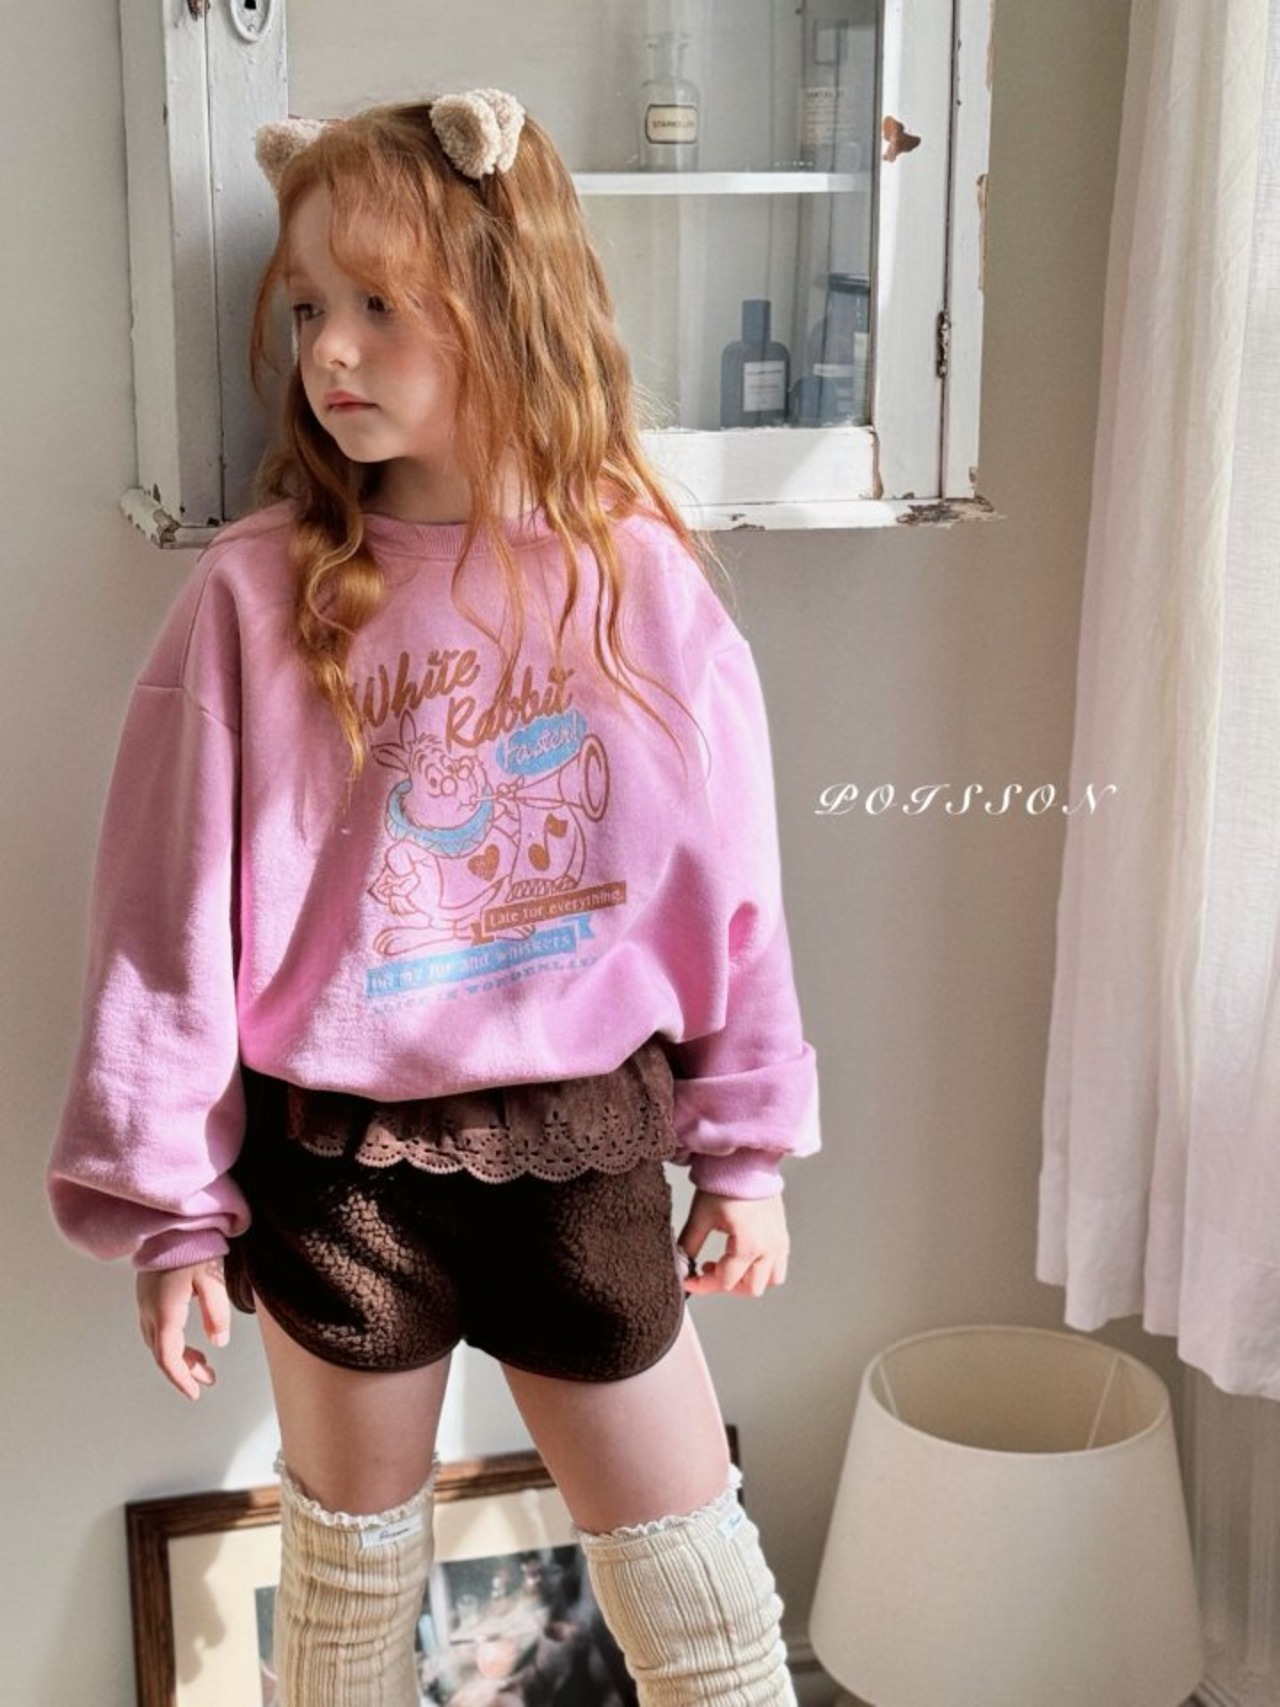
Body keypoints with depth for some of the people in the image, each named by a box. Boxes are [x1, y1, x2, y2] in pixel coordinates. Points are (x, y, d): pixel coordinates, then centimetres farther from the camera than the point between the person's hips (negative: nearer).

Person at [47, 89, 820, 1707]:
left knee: (687, 1560, 14)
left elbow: (729, 878, 1)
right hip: (339, 1163, 0)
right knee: (353, 1543, 20)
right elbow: (170, 915, -6)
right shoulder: (254, 595, -10)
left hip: (582, 1149, 1)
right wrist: (170, 1207, -4)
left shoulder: (642, 576, -6)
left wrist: (747, 1149, 6)